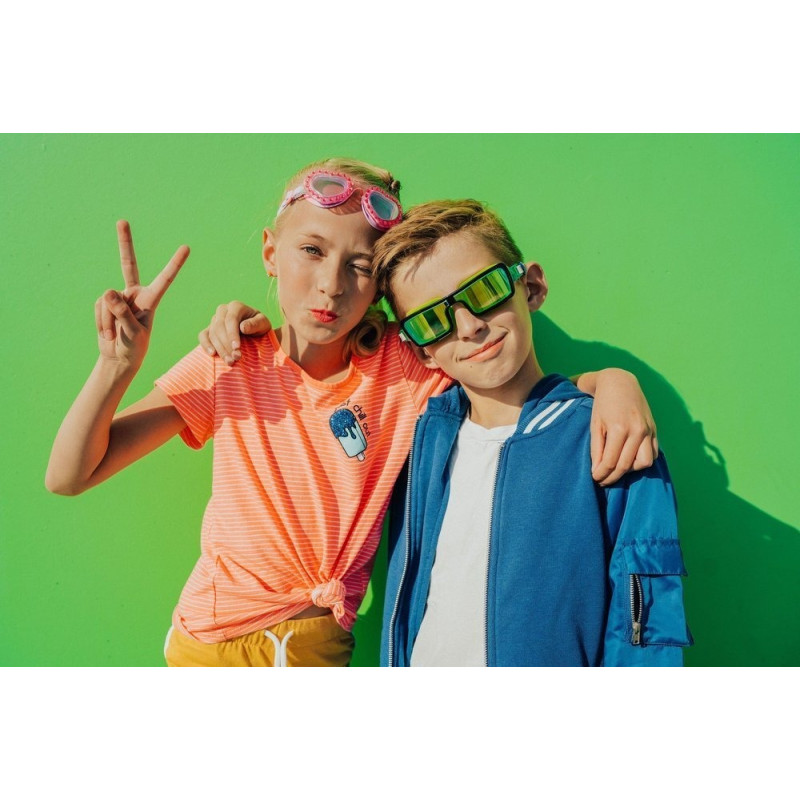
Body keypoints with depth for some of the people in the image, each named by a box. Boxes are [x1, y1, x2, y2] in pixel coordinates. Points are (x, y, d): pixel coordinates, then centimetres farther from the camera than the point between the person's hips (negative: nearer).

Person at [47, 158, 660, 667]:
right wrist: (117, 365, -26)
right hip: (205, 642, 1)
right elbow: (68, 478, -10)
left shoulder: (408, 373, -12)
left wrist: (610, 381, -30)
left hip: (318, 642, 0)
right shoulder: (231, 366, -11)